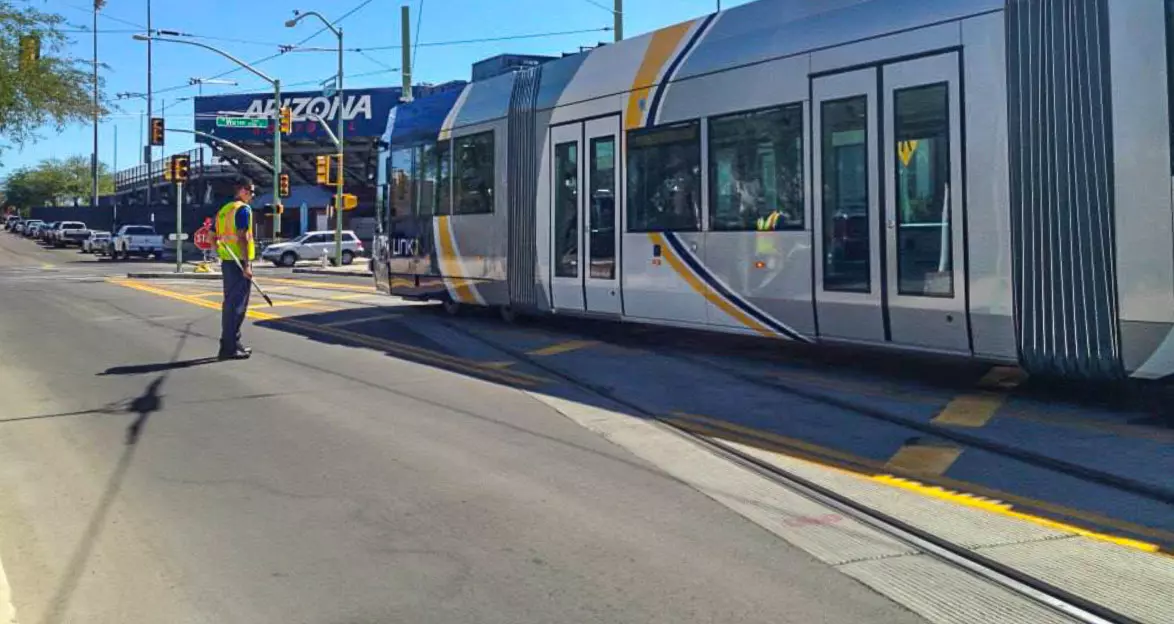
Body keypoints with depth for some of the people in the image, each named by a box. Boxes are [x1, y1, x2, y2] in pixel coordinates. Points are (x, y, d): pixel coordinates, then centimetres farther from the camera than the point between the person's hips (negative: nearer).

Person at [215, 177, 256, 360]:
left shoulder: (224, 209, 16)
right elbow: (242, 237, -18)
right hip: (239, 262, -9)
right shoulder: (243, 209, -11)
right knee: (238, 304, -6)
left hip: (226, 261, 9)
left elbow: (218, 237, 18)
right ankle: (230, 347, -7)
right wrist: (247, 265, -20)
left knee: (229, 302, 14)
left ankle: (229, 343, 20)